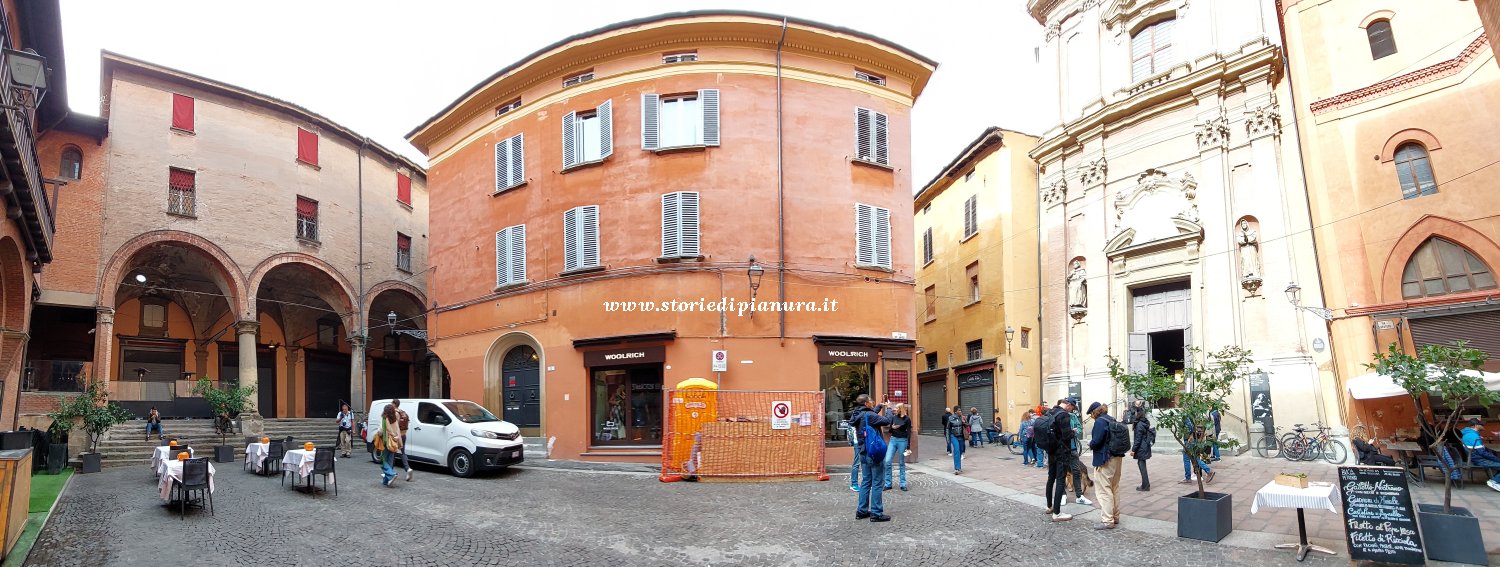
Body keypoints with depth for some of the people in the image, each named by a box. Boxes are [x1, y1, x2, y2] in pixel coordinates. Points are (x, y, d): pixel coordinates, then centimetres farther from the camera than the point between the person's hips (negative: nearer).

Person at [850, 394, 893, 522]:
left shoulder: (858, 416, 6)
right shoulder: (868, 415, -20)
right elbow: (887, 421, -17)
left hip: (863, 453, 9)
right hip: (874, 453, -9)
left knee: (865, 481, 15)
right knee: (877, 483, -1)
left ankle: (862, 511, 19)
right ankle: (876, 513, 3)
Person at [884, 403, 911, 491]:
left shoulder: (907, 419, -3)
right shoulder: (893, 417, 8)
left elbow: (909, 433, -4)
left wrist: (908, 446, -8)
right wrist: (892, 428, -12)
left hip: (902, 441, -4)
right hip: (893, 440, 4)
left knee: (902, 463, 4)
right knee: (887, 461, -5)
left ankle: (903, 484, 13)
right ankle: (888, 484, 3)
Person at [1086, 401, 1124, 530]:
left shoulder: (1100, 421, -15)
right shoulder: (1112, 420, 12)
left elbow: (1097, 441, -22)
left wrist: (1090, 444, -1)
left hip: (1105, 460, -9)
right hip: (1117, 457, 9)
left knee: (1104, 490, -5)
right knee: (1114, 488, 17)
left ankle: (1107, 521, -5)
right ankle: (1115, 517, 25)